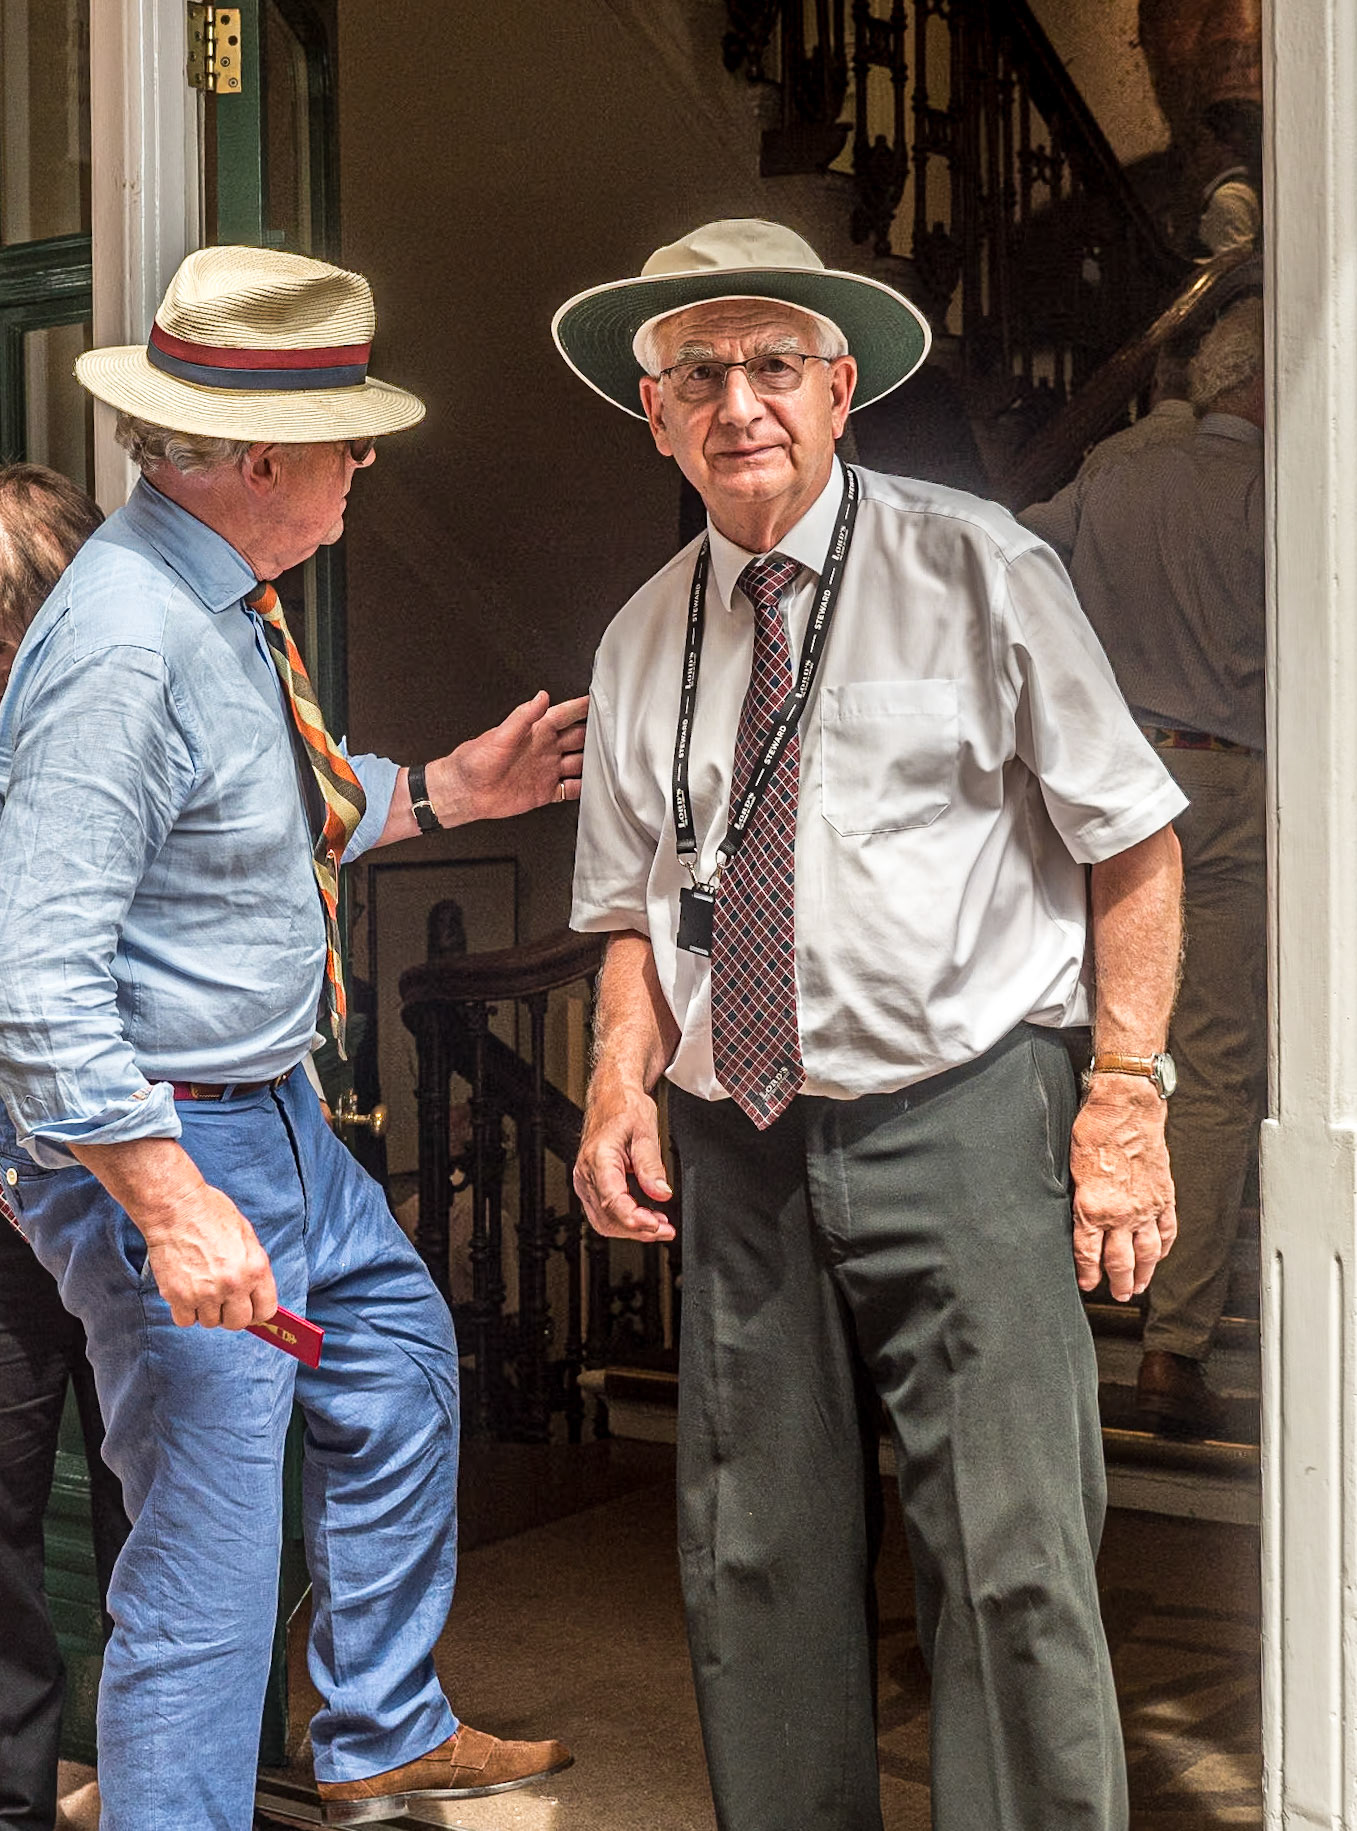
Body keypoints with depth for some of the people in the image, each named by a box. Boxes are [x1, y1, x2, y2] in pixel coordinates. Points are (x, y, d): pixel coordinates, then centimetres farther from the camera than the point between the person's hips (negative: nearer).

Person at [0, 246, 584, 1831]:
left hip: (274, 1114, 11)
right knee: (207, 1555, -4)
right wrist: (171, 1205, -30)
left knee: (400, 1361, 26)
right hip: (163, 1144, -11)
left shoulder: (223, 600, 5)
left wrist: (443, 791, 20)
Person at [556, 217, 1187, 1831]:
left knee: (1011, 1564, -6)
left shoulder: (976, 573, -1)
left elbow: (1134, 838, -1)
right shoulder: (644, 642, 12)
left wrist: (1126, 1093, -9)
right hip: (741, 1153, 4)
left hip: (958, 1125, -4)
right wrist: (626, 1077, -2)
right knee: (755, 1570, 10)